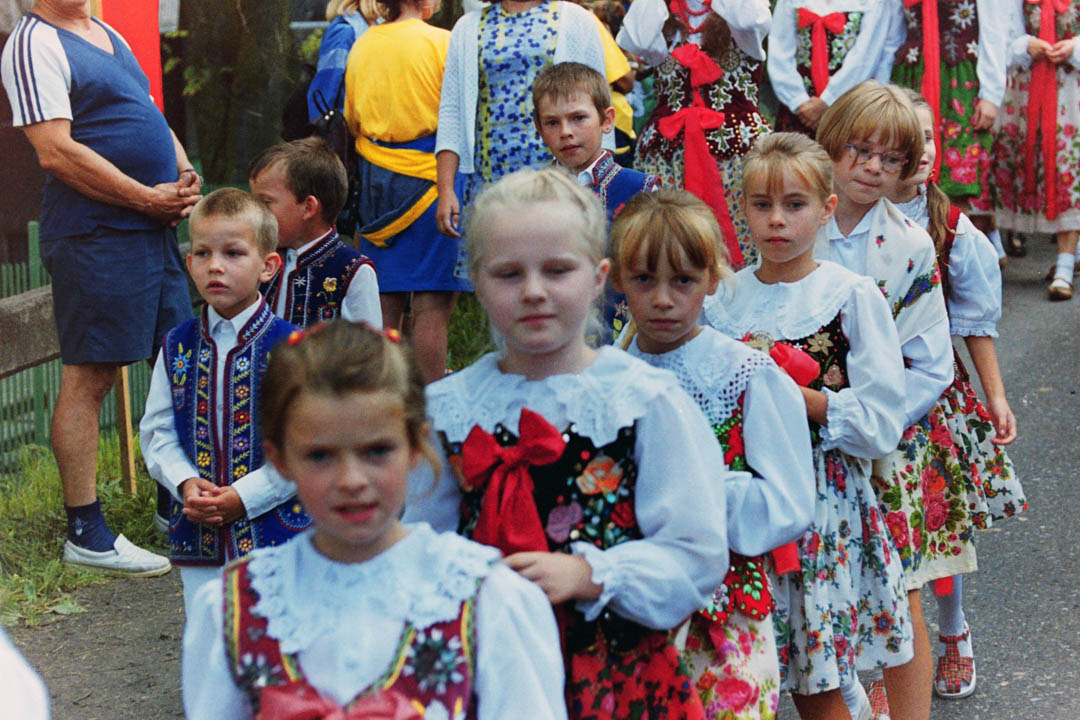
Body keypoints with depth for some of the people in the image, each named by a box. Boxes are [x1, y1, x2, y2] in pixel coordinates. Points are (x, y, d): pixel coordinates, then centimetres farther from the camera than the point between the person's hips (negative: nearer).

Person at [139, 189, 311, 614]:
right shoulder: (177, 347, 5)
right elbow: (156, 431, 8)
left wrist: (245, 495, -16)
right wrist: (185, 483, -10)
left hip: (273, 528, -3)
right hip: (198, 533, 4)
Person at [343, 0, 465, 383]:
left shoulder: (360, 46, 7)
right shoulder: (442, 42, -9)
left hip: (374, 177, 6)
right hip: (428, 176, -5)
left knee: (385, 304, 9)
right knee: (431, 306, -4)